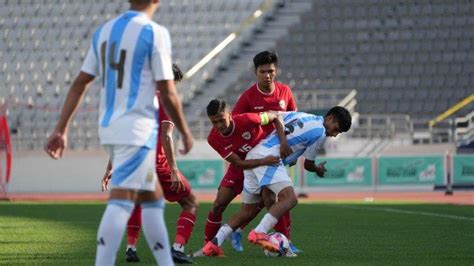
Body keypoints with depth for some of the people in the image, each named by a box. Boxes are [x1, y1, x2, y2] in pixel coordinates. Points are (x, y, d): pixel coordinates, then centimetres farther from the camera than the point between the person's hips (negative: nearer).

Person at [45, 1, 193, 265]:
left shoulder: (104, 31, 11)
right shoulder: (155, 34, -10)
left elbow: (79, 84, 11)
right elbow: (168, 95, -10)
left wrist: (61, 130, 12)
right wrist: (185, 132, 4)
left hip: (109, 128, 8)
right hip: (138, 129, -8)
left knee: (153, 199, 17)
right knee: (121, 202, -13)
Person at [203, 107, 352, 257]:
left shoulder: (298, 115, 22)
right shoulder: (320, 132, 0)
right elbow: (308, 165, 10)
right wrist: (318, 170, 33)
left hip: (251, 156, 9)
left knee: (247, 211, 14)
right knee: (290, 199, -21)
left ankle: (214, 244, 5)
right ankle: (259, 233, -36)